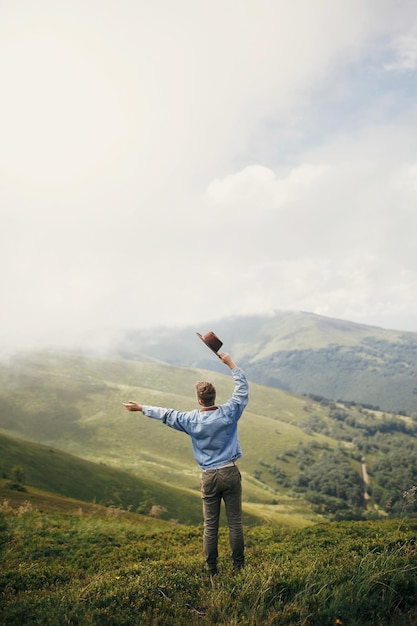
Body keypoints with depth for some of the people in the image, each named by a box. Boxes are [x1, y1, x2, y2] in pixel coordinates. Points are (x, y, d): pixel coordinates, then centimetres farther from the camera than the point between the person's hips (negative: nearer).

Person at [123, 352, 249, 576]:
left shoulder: (191, 420, -7)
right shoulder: (228, 412, -9)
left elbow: (165, 414, 7)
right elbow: (243, 389, 2)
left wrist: (141, 408, 21)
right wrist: (231, 364, 8)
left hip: (209, 477, 0)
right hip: (230, 473, 0)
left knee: (210, 525, 10)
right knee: (235, 522, 8)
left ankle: (211, 569, 19)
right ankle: (238, 565, 17)